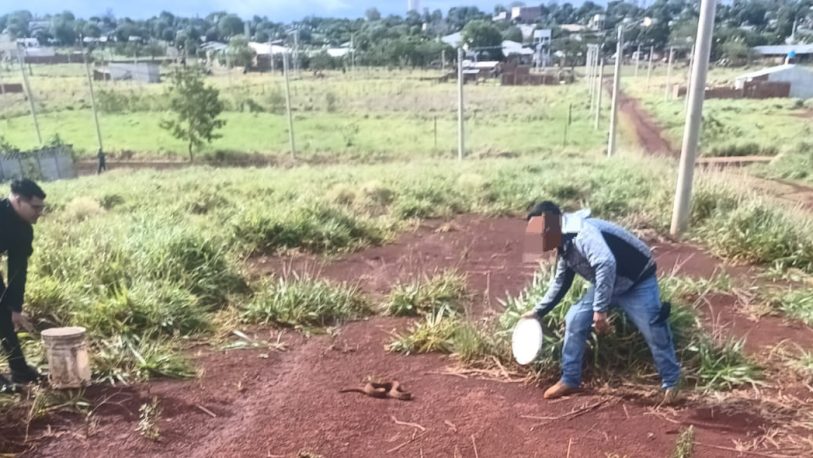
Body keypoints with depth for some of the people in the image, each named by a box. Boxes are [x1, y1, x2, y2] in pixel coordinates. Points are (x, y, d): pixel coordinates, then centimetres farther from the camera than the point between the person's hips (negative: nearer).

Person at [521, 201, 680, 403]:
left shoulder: (581, 233, -31)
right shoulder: (564, 246, 0)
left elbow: (606, 264, -45)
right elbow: (560, 282, 16)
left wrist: (600, 309, -41)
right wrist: (539, 311, 21)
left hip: (637, 282, -9)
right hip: (607, 284, 9)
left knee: (654, 332, -7)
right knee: (575, 320, 1)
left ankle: (671, 383, 16)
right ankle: (570, 380, 12)